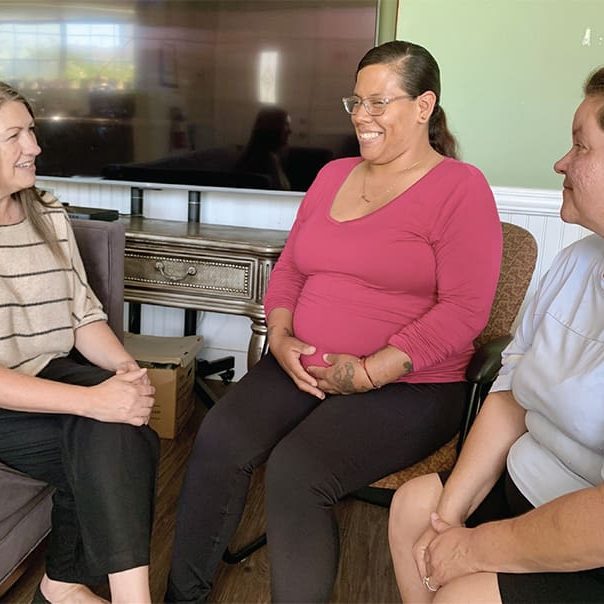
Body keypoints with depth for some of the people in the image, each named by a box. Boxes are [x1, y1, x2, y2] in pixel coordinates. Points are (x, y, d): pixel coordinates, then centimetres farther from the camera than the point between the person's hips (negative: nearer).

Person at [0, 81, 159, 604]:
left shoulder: (49, 216, 10)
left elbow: (84, 314, 10)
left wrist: (127, 369, -9)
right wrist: (91, 400, -29)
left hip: (48, 375, 6)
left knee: (121, 435, -23)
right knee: (113, 445, -24)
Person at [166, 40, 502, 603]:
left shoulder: (460, 188, -4)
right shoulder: (333, 175, 15)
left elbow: (464, 309, -13)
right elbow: (288, 267, 17)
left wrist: (368, 372, -17)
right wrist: (280, 336, -2)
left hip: (407, 384, -5)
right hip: (301, 367, 6)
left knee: (294, 472, -27)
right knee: (217, 440, -18)